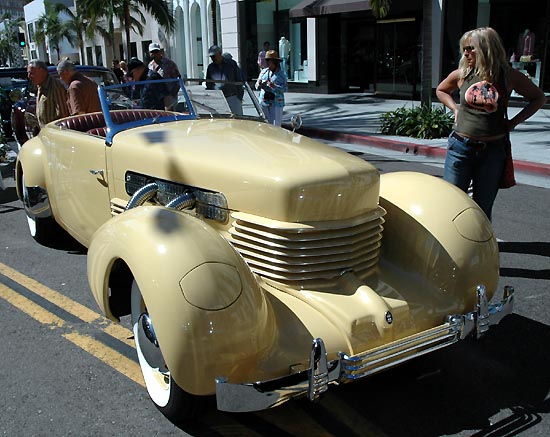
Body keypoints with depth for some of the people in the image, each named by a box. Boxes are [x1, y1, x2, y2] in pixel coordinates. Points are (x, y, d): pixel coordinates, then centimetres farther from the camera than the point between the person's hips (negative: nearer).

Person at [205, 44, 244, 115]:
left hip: (233, 98, -1)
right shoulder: (210, 67, 11)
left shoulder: (232, 64, 5)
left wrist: (240, 97, 3)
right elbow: (208, 85, 18)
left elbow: (239, 81, 8)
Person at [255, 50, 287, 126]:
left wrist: (274, 86, -25)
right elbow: (257, 85, 11)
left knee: (276, 125, -4)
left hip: (276, 103, -4)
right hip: (264, 102, 4)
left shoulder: (281, 74, -1)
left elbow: (284, 89, -9)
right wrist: (259, 85, -13)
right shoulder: (263, 72, 10)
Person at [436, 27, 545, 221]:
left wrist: (514, 121, 0)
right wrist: (456, 109, 7)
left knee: (483, 208, 9)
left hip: (493, 151, -1)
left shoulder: (509, 76, -3)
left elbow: (538, 98, 10)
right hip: (461, 148, 1)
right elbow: (441, 90, 22)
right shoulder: (461, 74, 1)